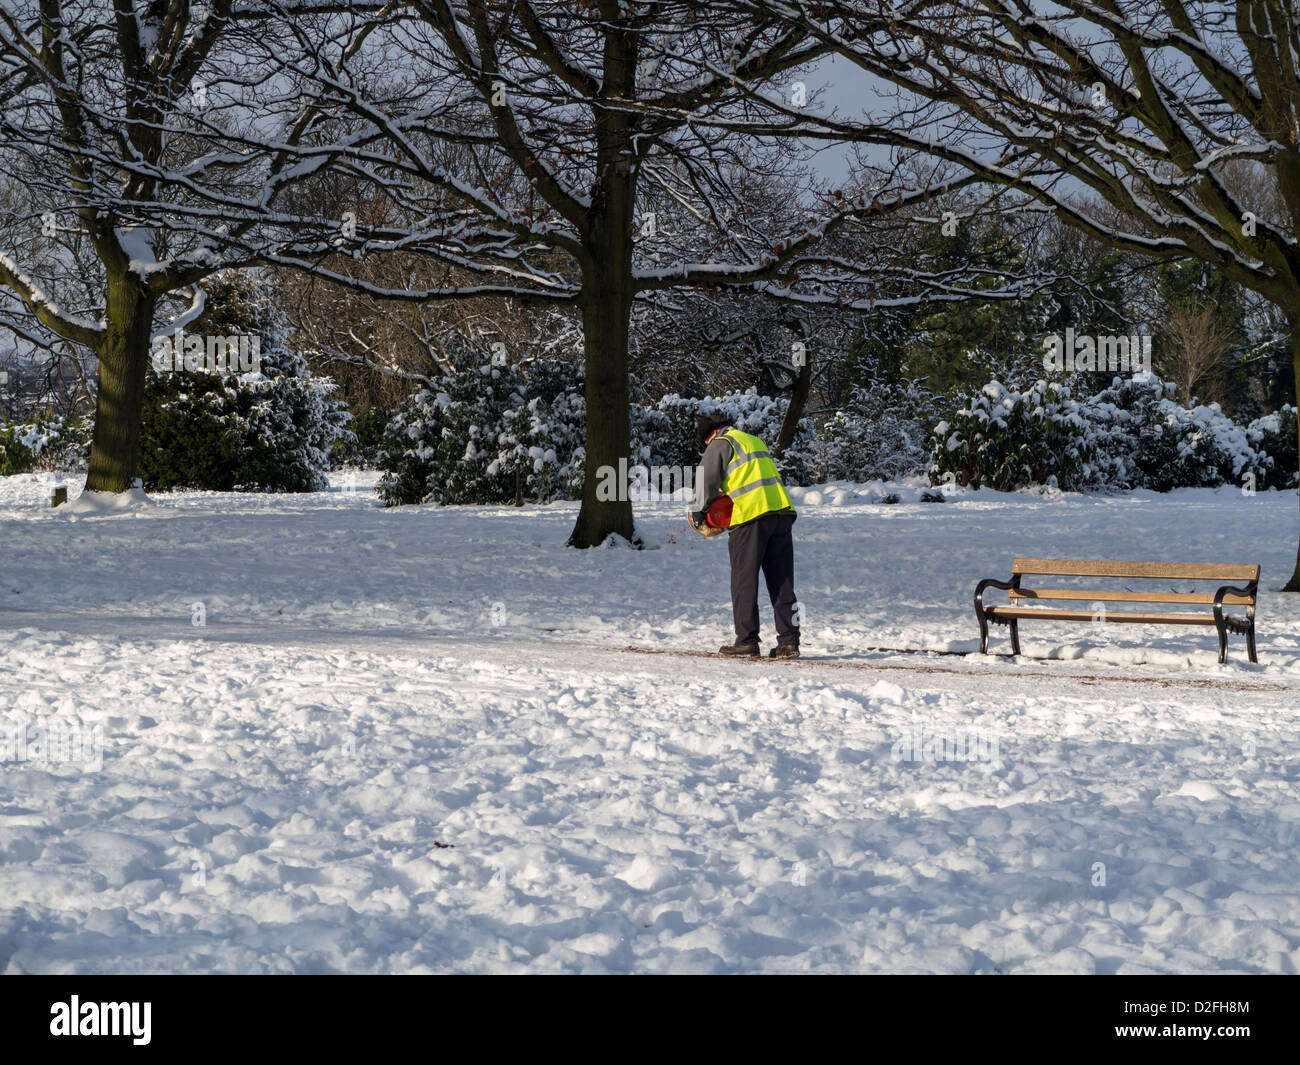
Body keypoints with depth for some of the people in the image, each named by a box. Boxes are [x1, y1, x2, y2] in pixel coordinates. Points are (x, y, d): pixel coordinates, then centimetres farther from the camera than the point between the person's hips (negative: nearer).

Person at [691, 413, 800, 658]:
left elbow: (707, 481, -2)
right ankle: (789, 641, 3)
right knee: (782, 583, 7)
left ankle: (747, 639, 1)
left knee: (744, 582, 2)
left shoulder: (721, 444, 3)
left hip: (750, 517, -7)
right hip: (781, 511, 7)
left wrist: (699, 509, 15)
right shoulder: (756, 441, 27)